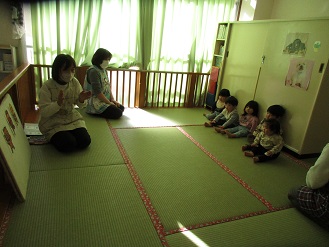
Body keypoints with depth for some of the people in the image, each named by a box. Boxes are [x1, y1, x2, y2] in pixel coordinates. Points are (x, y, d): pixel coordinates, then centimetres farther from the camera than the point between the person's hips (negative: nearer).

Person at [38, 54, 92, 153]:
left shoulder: (75, 82, -6)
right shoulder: (47, 87, -17)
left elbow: (79, 105, 5)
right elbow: (43, 112, -18)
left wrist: (81, 100, -20)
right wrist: (58, 103, -35)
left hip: (72, 119, 4)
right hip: (53, 123, -3)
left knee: (85, 141, -15)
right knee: (69, 145, -22)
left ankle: (68, 134, 15)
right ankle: (53, 138, 10)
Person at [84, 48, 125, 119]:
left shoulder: (104, 70, 11)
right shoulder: (93, 71, -19)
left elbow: (108, 86, 14)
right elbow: (97, 92, -23)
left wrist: (112, 99, 1)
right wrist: (109, 102, -14)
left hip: (105, 101, 10)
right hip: (96, 102, -10)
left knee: (121, 108, 5)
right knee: (118, 113, -18)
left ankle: (100, 112, 8)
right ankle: (96, 112, -3)